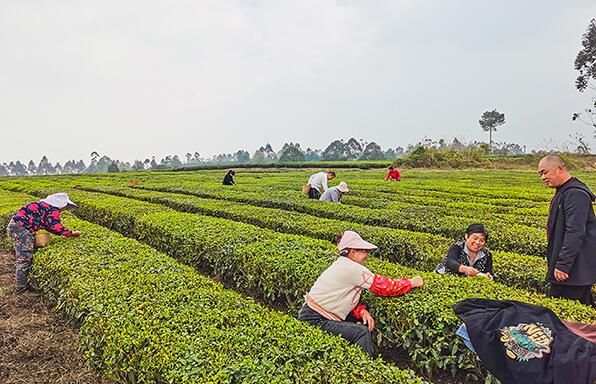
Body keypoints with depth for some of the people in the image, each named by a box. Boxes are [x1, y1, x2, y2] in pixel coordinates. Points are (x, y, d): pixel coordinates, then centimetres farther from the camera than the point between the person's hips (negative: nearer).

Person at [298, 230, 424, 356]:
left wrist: (362, 311, -7)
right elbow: (384, 286, -15)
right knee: (362, 333, -13)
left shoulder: (341, 264, 10)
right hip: (313, 321, -10)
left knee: (364, 322, 15)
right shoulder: (353, 269, -19)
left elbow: (347, 297, 11)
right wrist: (411, 283, -2)